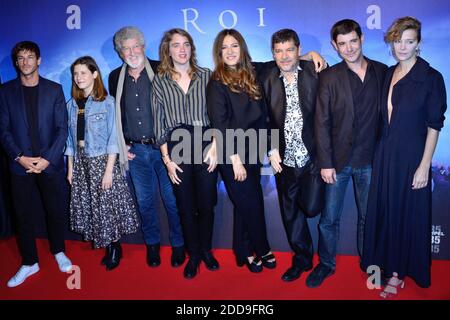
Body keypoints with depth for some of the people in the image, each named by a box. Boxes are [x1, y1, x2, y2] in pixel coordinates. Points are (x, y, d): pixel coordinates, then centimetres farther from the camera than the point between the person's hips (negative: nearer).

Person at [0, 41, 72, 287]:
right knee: (24, 215, 7)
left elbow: (62, 128, -2)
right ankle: (29, 263, 22)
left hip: (50, 163, 0)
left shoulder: (54, 89, 2)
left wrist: (47, 159, -12)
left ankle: (59, 252, 32)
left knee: (55, 211, 10)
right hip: (20, 164, 1)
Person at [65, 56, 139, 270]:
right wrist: (70, 168, 8)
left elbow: (113, 138, -10)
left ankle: (114, 247, 17)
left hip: (102, 160, -5)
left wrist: (109, 170, -15)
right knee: (89, 204, 8)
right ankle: (106, 246, 22)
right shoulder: (72, 104, 9)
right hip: (81, 162, 5)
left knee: (107, 203, -1)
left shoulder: (107, 102, -7)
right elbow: (70, 139, 11)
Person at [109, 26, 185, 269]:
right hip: (135, 150, 3)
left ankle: (178, 245, 24)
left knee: (172, 199, 5)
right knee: (145, 201, 13)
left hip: (163, 147, -3)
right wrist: (121, 146, 7)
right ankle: (152, 244, 32)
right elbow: (114, 114, 15)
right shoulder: (115, 78, 7)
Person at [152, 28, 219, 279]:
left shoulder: (206, 75, 5)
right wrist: (166, 158, -2)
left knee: (206, 203, 5)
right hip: (177, 148, 0)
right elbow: (159, 122, 4)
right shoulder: (160, 81, 6)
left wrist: (215, 146, -7)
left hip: (205, 145, 0)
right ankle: (193, 254, 27)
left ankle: (206, 250, 28)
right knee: (186, 205, 8)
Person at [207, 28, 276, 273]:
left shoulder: (250, 77, 8)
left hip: (251, 151, 5)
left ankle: (245, 251, 29)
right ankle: (261, 250, 26)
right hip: (231, 155, -5)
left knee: (246, 204, 13)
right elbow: (220, 124, -13)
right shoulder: (217, 83, -9)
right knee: (250, 204, 5)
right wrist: (235, 158, -16)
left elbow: (261, 114, 11)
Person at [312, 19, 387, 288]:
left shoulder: (382, 72, 2)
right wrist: (325, 163, -10)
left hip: (370, 159, 2)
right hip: (338, 158, -1)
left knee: (368, 217, 15)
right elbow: (322, 122, -6)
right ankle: (326, 264, 28)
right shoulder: (329, 77, -4)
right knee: (329, 218, 7)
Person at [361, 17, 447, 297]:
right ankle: (385, 264, 32)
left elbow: (434, 125, -11)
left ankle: (399, 273, 24)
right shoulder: (388, 74, 6)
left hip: (411, 156, -5)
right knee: (384, 210, 14)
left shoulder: (431, 78, -9)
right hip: (385, 154, 5)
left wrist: (424, 166, -14)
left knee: (408, 213, 8)